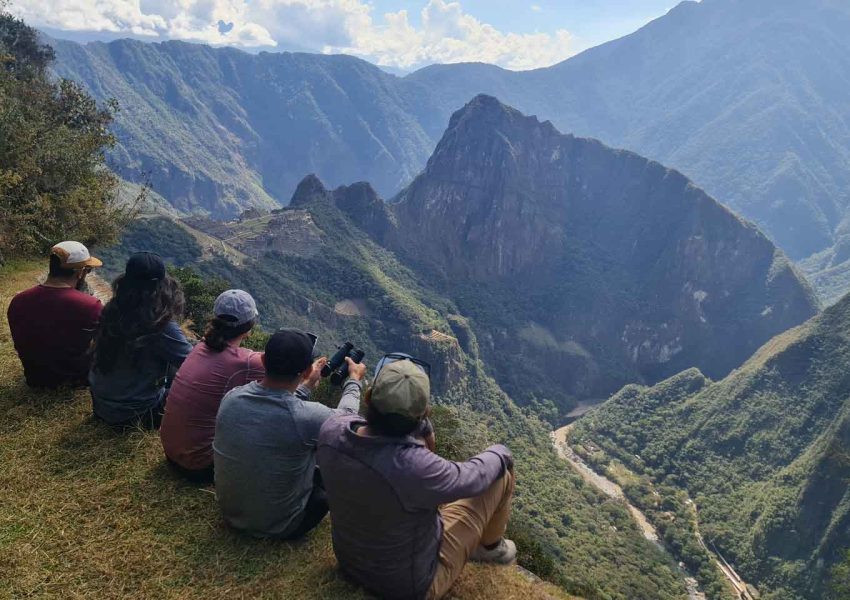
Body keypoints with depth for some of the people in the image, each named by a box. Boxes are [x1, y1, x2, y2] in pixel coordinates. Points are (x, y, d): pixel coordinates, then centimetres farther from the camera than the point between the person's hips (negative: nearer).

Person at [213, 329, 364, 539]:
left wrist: (306, 386, 18)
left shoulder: (231, 398, -17)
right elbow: (346, 416, -8)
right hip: (276, 527, -5)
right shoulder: (307, 417, -33)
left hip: (230, 513, 5)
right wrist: (354, 380, 10)